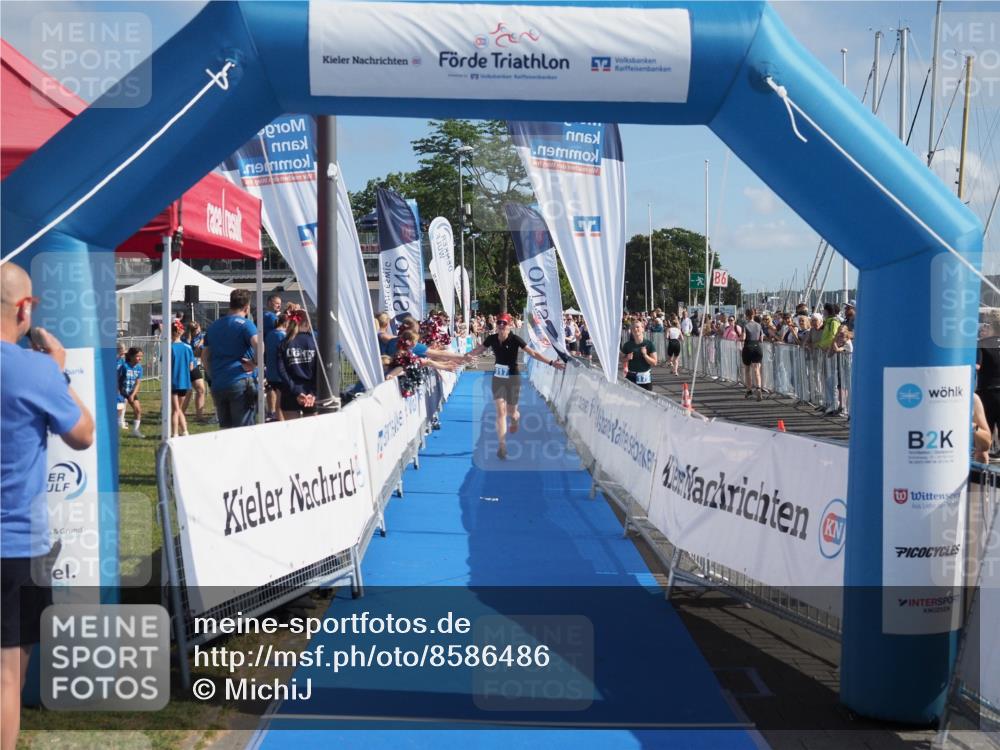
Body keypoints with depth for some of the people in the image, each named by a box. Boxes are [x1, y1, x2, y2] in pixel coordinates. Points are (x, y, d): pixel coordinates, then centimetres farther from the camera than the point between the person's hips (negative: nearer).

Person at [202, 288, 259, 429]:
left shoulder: (213, 326, 17)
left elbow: (204, 356, 21)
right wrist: (254, 363, -9)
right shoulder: (245, 324, -4)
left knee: (224, 428, 12)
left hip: (217, 385, 6)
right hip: (240, 382, -6)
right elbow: (259, 346, -22)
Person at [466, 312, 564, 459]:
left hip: (513, 378, -2)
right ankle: (502, 446, -3)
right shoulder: (492, 339, -7)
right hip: (497, 378, 2)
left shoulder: (515, 339, -17)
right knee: (501, 411, -6)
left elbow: (533, 353, -17)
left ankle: (516, 418, 50)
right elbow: (478, 350, 5)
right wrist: (467, 355, -14)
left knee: (511, 411, 9)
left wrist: (551, 363, -22)